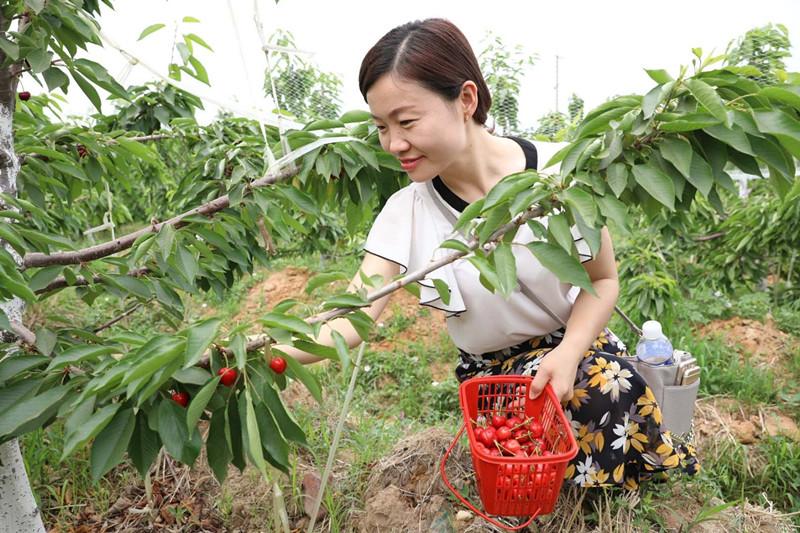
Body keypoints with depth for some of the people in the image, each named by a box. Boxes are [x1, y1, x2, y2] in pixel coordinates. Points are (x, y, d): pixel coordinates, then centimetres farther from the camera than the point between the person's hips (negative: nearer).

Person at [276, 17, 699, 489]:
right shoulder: (406, 213, -14)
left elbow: (603, 280, -3)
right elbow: (351, 317, -23)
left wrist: (568, 353, -20)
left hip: (576, 349, 1)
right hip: (489, 374, 0)